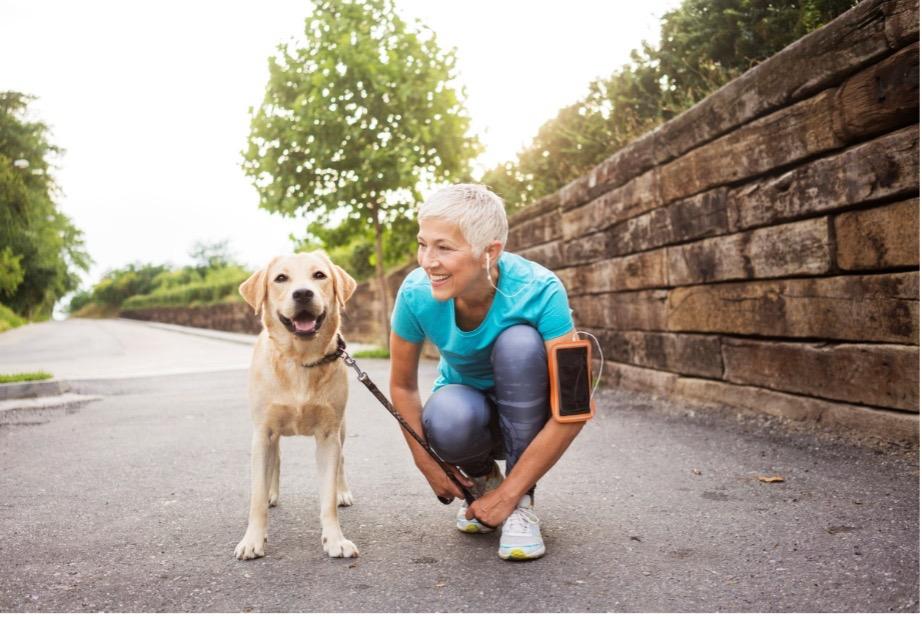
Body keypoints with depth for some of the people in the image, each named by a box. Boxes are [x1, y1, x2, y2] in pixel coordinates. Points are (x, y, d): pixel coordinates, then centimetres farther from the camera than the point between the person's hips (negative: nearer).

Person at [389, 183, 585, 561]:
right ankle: (482, 476, 3)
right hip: (469, 406, 1)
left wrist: (509, 494, -25)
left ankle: (521, 503, -17)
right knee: (447, 419, -35)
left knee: (520, 342, -33)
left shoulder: (539, 290, -31)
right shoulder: (416, 293, -23)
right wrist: (429, 466, -11)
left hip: (526, 409, -1)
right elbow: (402, 386, -7)